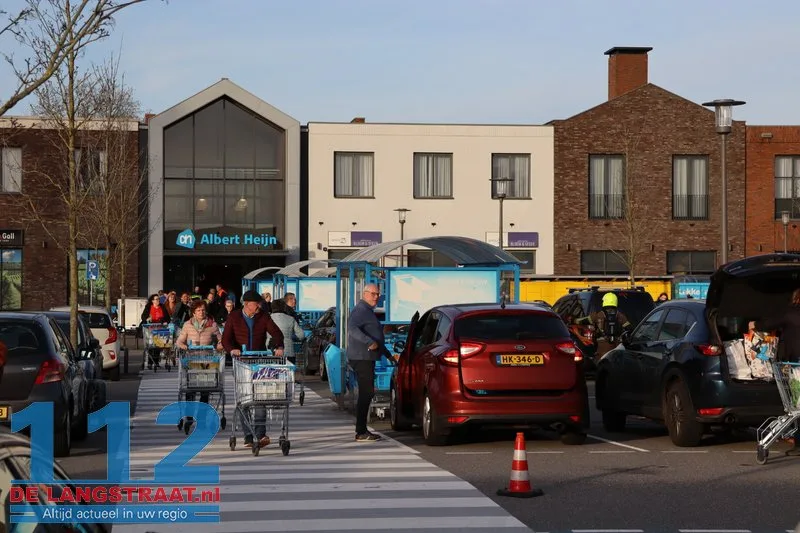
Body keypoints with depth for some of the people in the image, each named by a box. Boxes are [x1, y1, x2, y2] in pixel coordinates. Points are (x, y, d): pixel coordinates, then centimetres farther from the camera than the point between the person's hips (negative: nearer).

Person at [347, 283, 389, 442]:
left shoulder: (368, 311, 23)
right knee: (366, 393, -11)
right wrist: (370, 342, -34)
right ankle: (361, 432, -11)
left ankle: (362, 430, 19)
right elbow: (352, 328, -29)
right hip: (361, 357, -11)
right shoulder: (361, 310, -12)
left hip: (367, 358, 11)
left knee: (366, 393, 14)